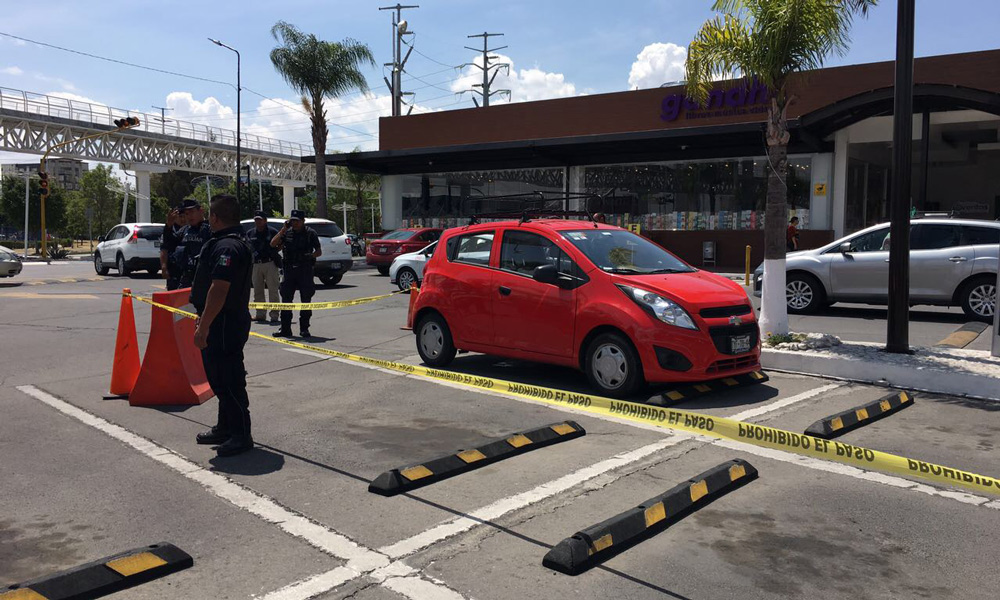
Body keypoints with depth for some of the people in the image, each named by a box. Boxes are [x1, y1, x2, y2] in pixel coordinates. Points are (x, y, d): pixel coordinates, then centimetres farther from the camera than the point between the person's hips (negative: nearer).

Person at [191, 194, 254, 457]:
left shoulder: (226, 247, -20)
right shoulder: (238, 242, 16)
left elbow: (218, 290, -27)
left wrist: (203, 326, -25)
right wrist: (203, 319, 27)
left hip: (224, 326, -11)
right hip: (223, 324, 11)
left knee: (229, 381, -4)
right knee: (220, 379, 19)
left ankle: (241, 435, 3)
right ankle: (225, 428, 31)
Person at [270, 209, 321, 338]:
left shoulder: (310, 233, 2)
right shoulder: (287, 233, 8)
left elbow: (319, 252, 4)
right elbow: (273, 244, -1)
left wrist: (310, 256, -16)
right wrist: (283, 229, -6)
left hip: (305, 270, -2)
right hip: (289, 270, 3)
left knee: (306, 300, 1)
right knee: (286, 300, 3)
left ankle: (304, 328, 9)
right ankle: (285, 329, 8)